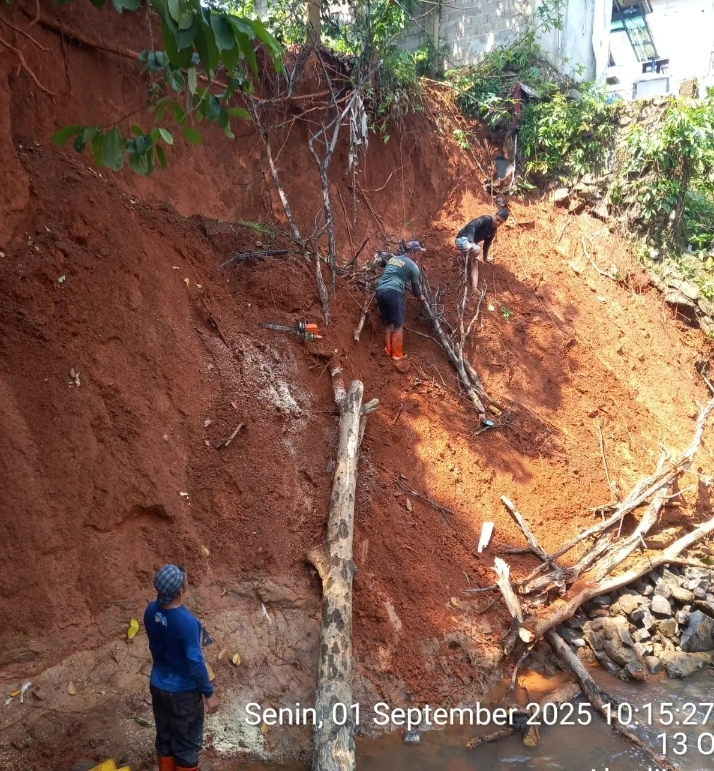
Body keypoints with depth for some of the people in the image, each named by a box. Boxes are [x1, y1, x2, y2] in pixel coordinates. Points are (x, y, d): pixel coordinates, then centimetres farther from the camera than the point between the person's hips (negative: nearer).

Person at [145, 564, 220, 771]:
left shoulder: (151, 611, -10)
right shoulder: (186, 621, -31)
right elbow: (195, 662, -24)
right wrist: (209, 693, -11)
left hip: (158, 686, 7)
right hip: (183, 692, -6)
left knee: (164, 739, 22)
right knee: (187, 744, 12)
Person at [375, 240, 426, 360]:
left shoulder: (392, 258, 26)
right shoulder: (413, 265, 8)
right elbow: (415, 285, 17)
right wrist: (420, 297, 36)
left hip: (380, 290, 7)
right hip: (393, 291, -6)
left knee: (387, 323, 15)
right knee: (398, 324, 2)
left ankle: (388, 352, 16)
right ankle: (397, 355, 2)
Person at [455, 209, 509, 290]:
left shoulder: (494, 230, 6)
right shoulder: (486, 219, -21)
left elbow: (487, 243, 22)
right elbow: (471, 226, -37)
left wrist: (485, 258, 32)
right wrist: (470, 242, -49)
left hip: (473, 243, 9)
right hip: (463, 238, -9)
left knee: (475, 266, -3)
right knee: (477, 250, -37)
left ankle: (474, 289, -11)